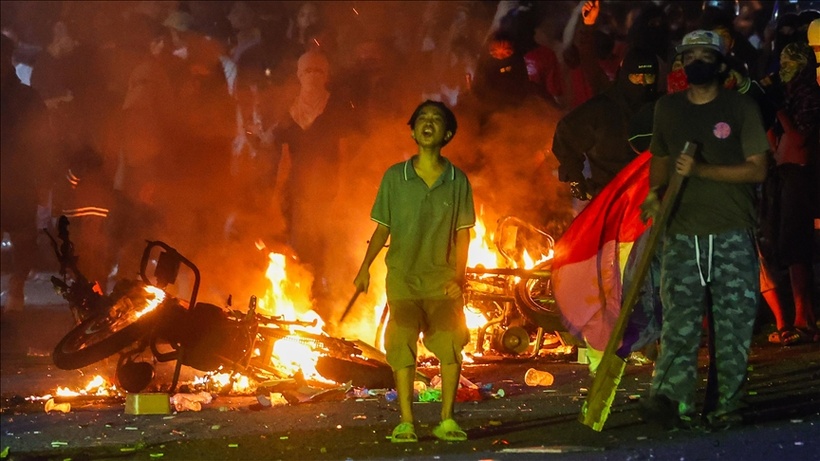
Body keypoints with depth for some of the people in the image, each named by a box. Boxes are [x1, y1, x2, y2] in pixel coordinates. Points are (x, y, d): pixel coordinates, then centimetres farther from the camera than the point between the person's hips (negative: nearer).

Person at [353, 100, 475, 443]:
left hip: (442, 278, 0)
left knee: (451, 344, -6)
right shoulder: (394, 177, 0)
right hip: (403, 277, 0)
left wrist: (458, 274, -7)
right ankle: (406, 423, 0)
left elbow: (462, 234, 4)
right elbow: (382, 229, 5)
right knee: (402, 347, -3)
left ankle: (447, 421, 2)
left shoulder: (457, 181, 0)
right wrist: (365, 268, -4)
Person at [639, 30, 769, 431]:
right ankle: (673, 403, -14)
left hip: (732, 236, -2)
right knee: (678, 320, -7)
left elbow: (757, 170, -6)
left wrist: (701, 170, -16)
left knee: (732, 323, -2)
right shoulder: (667, 108, 11)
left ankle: (727, 406, 4)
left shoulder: (741, 108, -1)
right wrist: (654, 194, 3)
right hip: (681, 233, 2)